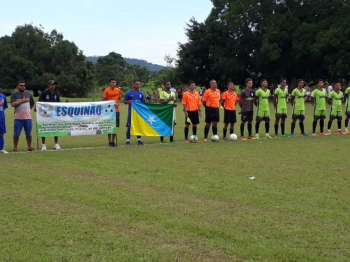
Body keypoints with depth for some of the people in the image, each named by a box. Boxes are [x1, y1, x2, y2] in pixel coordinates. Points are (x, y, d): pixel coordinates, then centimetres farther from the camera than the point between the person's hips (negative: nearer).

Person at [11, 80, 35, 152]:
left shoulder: (28, 94, 12)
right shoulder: (14, 95, 1)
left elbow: (32, 104, 20)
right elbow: (13, 104, -13)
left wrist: (26, 110, 12)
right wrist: (22, 101, -12)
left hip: (28, 117, 3)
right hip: (18, 118, -3)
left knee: (29, 133, 7)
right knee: (16, 134, 0)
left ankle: (29, 147, 16)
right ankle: (15, 148, 8)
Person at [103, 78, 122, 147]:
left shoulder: (118, 90, 7)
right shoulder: (107, 90, -6)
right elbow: (104, 100, -2)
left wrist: (117, 103, -3)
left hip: (116, 110, 4)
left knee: (115, 126, 7)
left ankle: (113, 141, 16)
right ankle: (110, 142, 4)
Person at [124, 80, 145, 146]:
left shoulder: (141, 93, 7)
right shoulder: (129, 93, -1)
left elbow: (143, 103, 12)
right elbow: (125, 101, 3)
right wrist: (129, 102, -18)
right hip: (131, 111, -3)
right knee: (129, 126, -2)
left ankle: (139, 140, 15)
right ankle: (128, 140, 4)